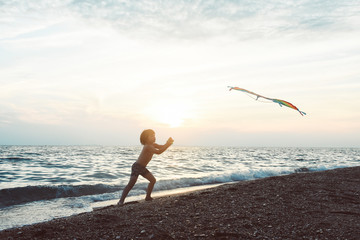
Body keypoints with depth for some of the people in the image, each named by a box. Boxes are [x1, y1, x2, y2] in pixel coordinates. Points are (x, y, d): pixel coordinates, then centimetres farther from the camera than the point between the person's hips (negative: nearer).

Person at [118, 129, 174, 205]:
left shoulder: (152, 145, 6)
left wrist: (168, 143, -11)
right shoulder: (147, 146, -24)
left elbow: (162, 147, 9)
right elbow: (158, 152, -34)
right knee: (131, 184, -14)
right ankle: (121, 200, -9)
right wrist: (168, 144, -31)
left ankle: (148, 197, 20)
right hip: (137, 166, -10)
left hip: (143, 168, 10)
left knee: (153, 180, 10)